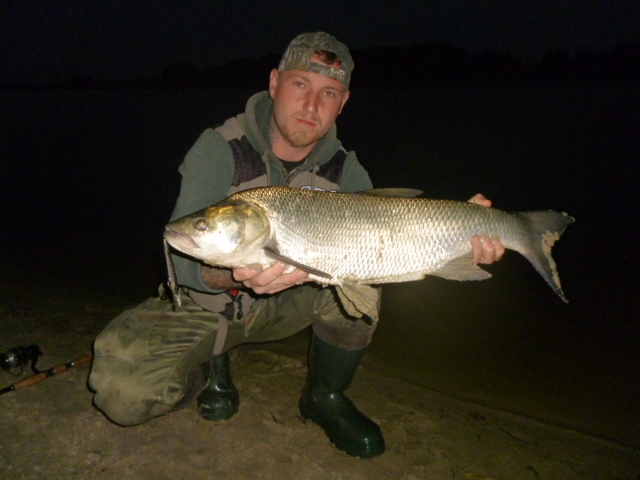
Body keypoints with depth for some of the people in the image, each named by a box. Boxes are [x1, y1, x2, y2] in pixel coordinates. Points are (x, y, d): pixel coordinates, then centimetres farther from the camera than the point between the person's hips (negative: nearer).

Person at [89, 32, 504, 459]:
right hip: (205, 305, -2)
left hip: (284, 303, 3)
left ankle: (326, 396, -2)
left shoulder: (342, 168, -8)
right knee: (123, 394, -24)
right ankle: (211, 365, 9)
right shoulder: (220, 149, -20)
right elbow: (186, 258, -26)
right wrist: (234, 276, -48)